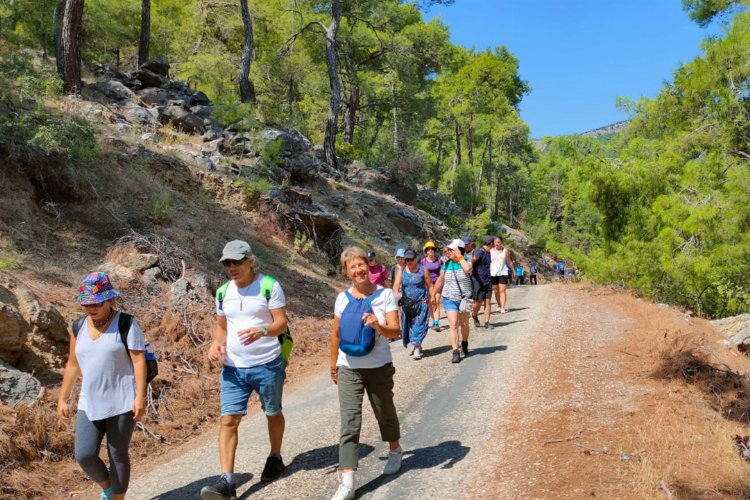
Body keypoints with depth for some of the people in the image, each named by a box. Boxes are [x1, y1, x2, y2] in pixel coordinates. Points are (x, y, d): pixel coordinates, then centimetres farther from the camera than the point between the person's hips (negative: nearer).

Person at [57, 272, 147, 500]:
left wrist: (140, 397, -19)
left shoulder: (126, 325, -9)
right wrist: (62, 399, 13)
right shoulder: (78, 328, 7)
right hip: (89, 404, 5)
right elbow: (73, 365, 14)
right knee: (84, 455, -1)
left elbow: (139, 361, -13)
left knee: (117, 454, 4)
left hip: (122, 402, -4)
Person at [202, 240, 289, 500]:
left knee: (273, 414, 15)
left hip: (267, 365, -4)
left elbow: (281, 323, -13)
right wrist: (216, 343, -8)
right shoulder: (223, 292, 6)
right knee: (228, 420, -4)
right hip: (232, 368, 4)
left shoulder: (269, 286, -10)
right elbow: (221, 326, 14)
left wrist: (261, 330, -33)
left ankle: (275, 458, 37)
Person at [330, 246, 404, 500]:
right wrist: (333, 364, 14)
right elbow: (336, 334, 8)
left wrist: (378, 326, -36)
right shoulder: (343, 298, -2)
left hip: (379, 367, -1)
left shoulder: (385, 294, -10)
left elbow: (395, 331, -16)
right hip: (348, 369, 1)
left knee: (385, 414, 19)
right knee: (349, 424, -6)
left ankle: (395, 451, 47)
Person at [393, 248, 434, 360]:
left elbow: (430, 285, 4)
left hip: (421, 303, -3)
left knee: (419, 324, -9)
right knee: (408, 324, 7)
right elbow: (396, 285, -8)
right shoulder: (401, 271, 3)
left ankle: (417, 349, -9)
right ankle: (418, 345, 23)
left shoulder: (423, 270, -1)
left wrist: (432, 297, -2)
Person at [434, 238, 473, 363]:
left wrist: (459, 257, -22)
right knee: (453, 324, -10)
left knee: (464, 324, 15)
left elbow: (468, 269, -32)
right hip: (449, 299, 1)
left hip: (464, 299, 0)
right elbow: (440, 281, 10)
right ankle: (455, 352, -11)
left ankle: (465, 343, 42)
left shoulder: (466, 261, -6)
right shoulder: (446, 265, 0)